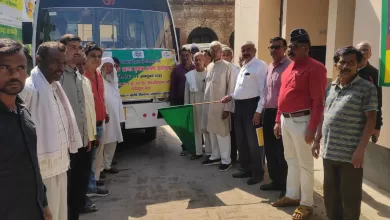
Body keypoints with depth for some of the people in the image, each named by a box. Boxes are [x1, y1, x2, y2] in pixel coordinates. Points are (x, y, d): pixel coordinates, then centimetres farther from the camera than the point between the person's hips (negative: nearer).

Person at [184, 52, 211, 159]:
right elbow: (186, 92, 10)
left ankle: (209, 152, 9)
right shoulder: (189, 75, 8)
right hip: (194, 105, 4)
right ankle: (198, 152, 19)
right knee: (196, 129, 10)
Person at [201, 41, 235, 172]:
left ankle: (226, 160, 10)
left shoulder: (227, 66, -8)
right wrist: (205, 102, 12)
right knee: (212, 132, 13)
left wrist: (227, 108, -14)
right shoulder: (209, 66, 12)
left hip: (220, 106, -6)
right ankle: (215, 156, 26)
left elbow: (231, 88, -11)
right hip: (208, 105, 6)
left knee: (222, 133, 0)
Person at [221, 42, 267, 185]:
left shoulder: (260, 65, -11)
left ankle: (258, 173, 16)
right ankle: (246, 169, 31)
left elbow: (264, 90, -17)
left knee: (253, 142, 1)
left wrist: (258, 111, -21)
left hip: (251, 106, -9)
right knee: (241, 141, 16)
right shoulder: (243, 67, 17)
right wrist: (231, 96, 8)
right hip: (239, 106, 9)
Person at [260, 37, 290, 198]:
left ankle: (286, 185, 13)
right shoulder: (269, 67, 15)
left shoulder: (289, 66, -12)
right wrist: (263, 109, 17)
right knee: (269, 149, 15)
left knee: (282, 151, 0)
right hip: (268, 112, 8)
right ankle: (275, 181, 29)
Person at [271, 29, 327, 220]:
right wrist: (278, 120, 16)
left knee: (304, 163, 2)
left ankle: (306, 203, 15)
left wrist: (312, 128, -20)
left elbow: (318, 101, -17)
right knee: (291, 160, 17)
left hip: (300, 121, -8)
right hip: (285, 120, 8)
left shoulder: (314, 68, -13)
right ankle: (292, 195, 32)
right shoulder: (289, 67, 14)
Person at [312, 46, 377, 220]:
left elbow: (371, 119, -10)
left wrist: (361, 149, -16)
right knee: (330, 194, 16)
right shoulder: (330, 88, 11)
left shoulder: (366, 88, -6)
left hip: (350, 154, -6)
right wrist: (317, 140, 13)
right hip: (328, 152, 6)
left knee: (350, 197, 5)